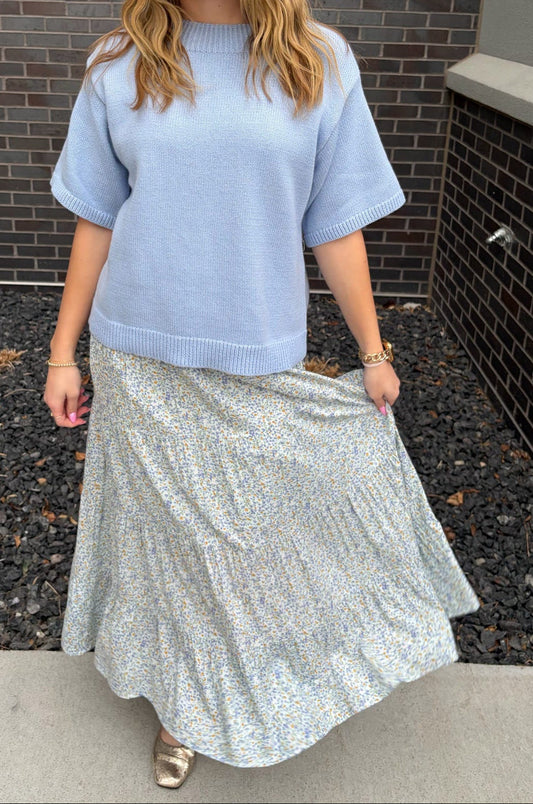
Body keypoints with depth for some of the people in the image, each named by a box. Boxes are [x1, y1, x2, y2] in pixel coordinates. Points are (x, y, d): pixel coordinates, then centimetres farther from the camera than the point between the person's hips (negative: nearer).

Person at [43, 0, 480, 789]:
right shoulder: (120, 66, -2)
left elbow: (337, 227, 0)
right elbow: (97, 221, 3)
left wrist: (372, 351, 4)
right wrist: (63, 353, 5)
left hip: (262, 367, 0)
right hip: (140, 358, 1)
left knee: (268, 529, 14)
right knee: (168, 533, 14)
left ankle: (268, 679, 45)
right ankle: (179, 698, 40)